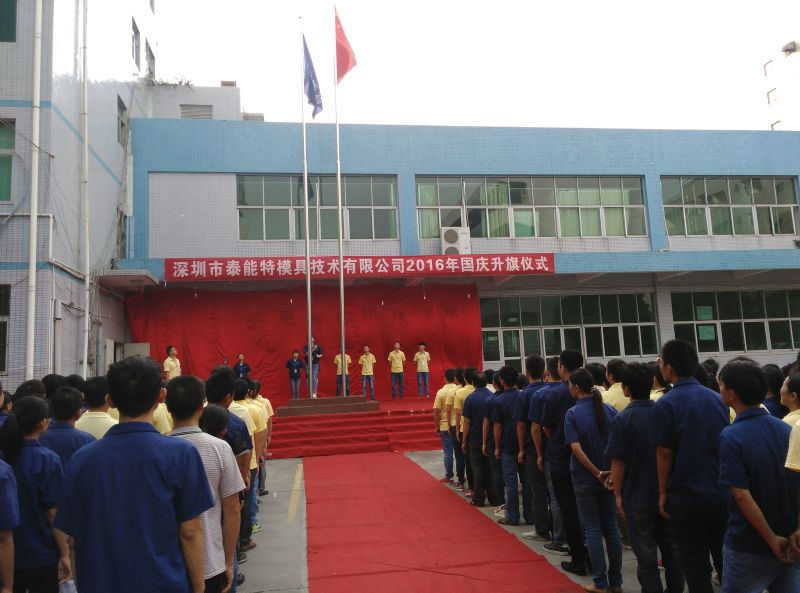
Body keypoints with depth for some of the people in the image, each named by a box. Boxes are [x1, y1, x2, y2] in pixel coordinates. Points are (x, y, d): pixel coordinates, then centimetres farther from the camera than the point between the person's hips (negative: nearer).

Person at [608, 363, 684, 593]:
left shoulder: (622, 420, -15)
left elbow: (618, 462, -14)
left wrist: (618, 495, -3)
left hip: (637, 498, -4)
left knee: (646, 556, 6)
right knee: (672, 550, 18)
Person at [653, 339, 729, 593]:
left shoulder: (666, 404, -14)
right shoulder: (716, 398, 0)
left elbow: (664, 452, -13)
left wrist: (663, 493, -2)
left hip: (686, 497, -4)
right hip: (721, 493, 5)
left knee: (696, 567, 9)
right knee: (726, 561, 18)